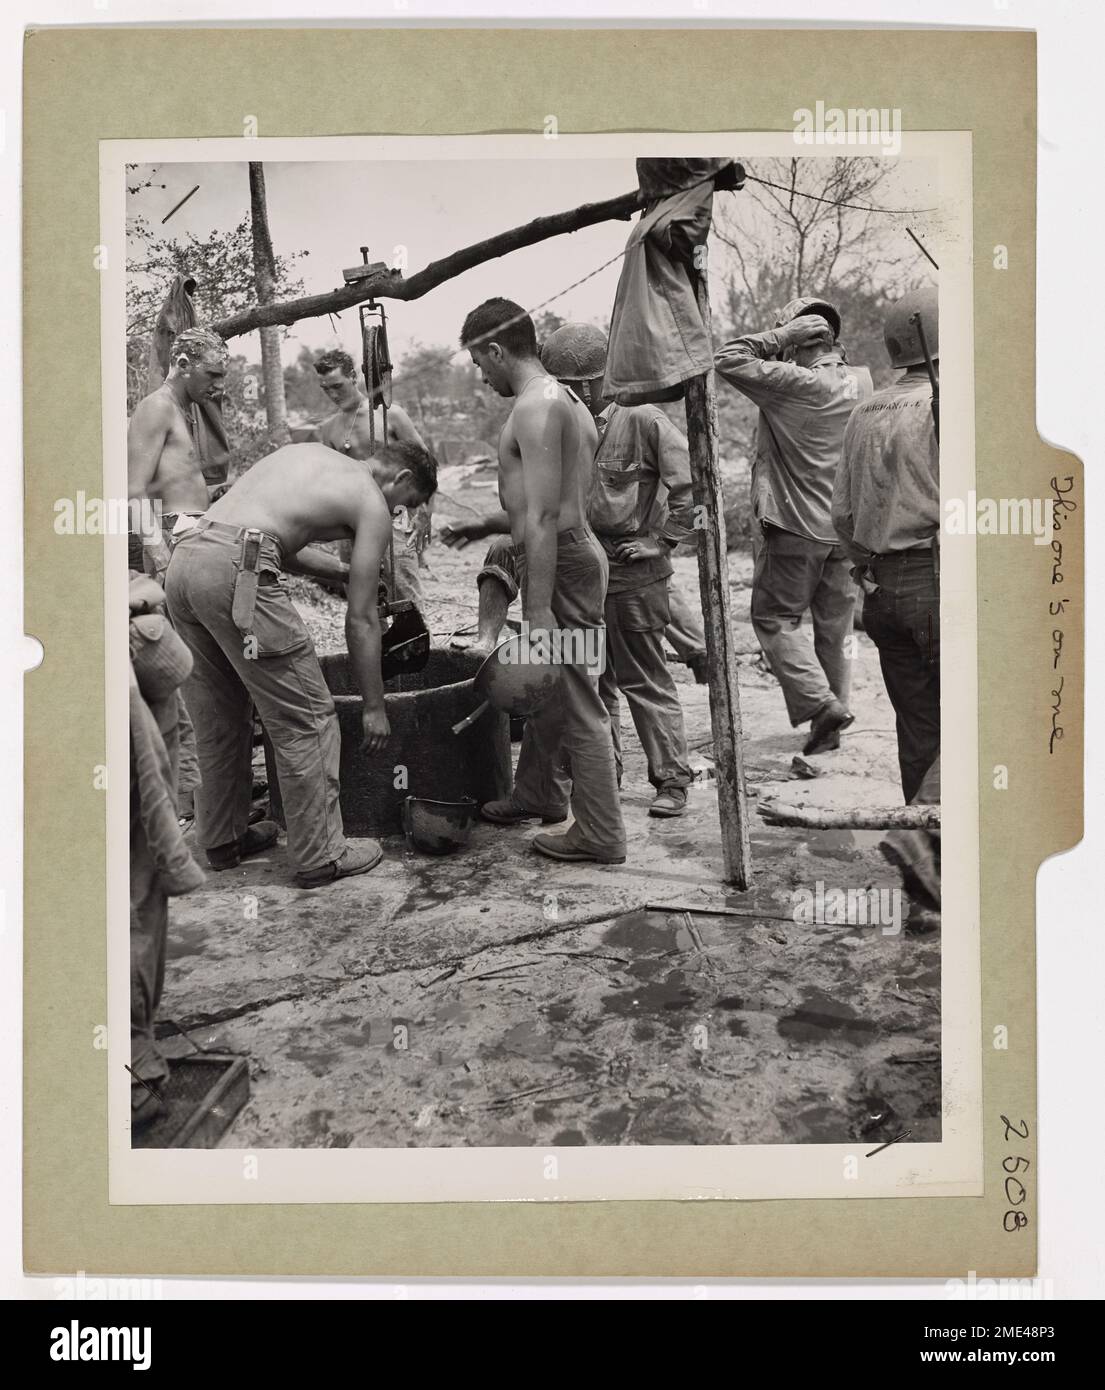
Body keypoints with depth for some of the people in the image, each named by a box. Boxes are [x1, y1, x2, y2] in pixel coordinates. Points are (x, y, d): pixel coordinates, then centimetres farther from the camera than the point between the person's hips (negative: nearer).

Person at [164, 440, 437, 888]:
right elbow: (360, 620, 6)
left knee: (218, 716, 22)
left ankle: (223, 838, 34)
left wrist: (346, 570, 40)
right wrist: (374, 707, 13)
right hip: (234, 570, -9)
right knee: (306, 720, 3)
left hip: (183, 559, 9)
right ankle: (320, 855, 9)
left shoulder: (308, 452, 28)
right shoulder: (373, 505, 7)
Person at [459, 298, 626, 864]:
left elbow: (544, 515, -23)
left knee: (577, 701, -3)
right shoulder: (565, 399, 16)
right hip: (574, 549, 11)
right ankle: (537, 793, 41)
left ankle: (600, 835, 5)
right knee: (547, 687, 23)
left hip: (559, 562, -11)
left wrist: (540, 609, -24)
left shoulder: (536, 405, -17)